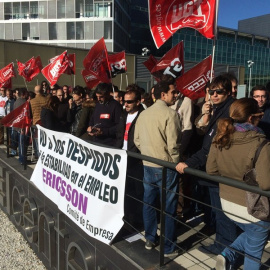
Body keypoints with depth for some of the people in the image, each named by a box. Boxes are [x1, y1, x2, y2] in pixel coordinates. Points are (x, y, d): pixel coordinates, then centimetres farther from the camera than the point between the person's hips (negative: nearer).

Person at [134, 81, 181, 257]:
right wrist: (175, 161, -3)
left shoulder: (143, 114, 7)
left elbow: (137, 140, 9)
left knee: (149, 203, 16)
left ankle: (150, 239, 32)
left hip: (147, 165, 7)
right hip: (165, 167, -7)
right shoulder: (170, 113, -14)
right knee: (169, 207, 5)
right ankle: (169, 247, 17)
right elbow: (173, 143, -18)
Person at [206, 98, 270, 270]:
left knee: (251, 234, 33)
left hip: (227, 202, 6)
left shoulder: (220, 138, -6)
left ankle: (228, 255, 19)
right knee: (254, 249, 20)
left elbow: (211, 170, 1)